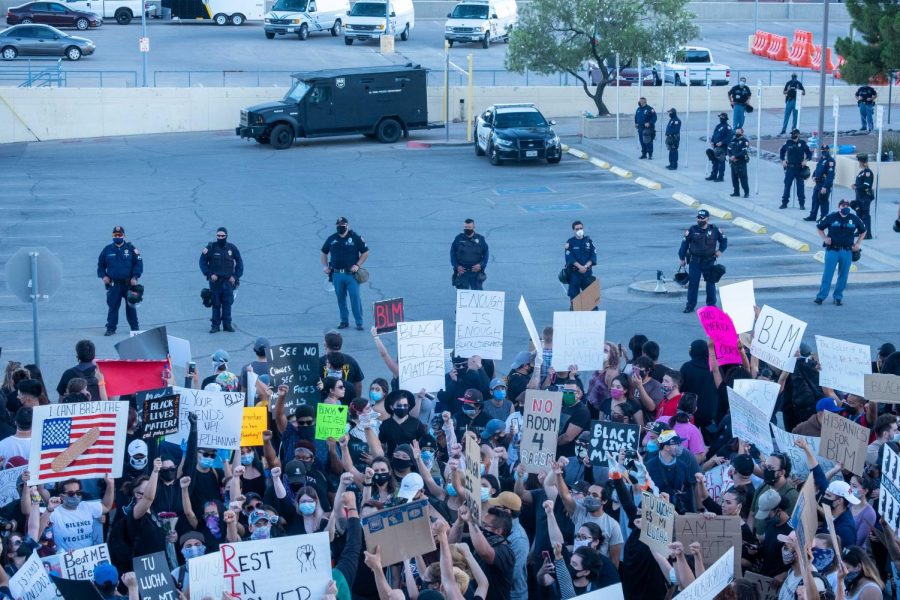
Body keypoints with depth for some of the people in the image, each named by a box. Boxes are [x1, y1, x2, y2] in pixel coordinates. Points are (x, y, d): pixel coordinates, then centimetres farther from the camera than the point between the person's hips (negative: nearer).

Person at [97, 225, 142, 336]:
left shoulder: (131, 248, 0)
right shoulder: (108, 250, 5)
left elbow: (139, 263, 0)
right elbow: (100, 264, 15)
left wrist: (135, 277, -10)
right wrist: (103, 276, 0)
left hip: (129, 284, -1)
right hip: (114, 284, 1)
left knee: (131, 306, 7)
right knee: (113, 306, -1)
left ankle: (135, 327, 17)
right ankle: (111, 328, 6)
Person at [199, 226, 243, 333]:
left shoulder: (232, 248, 3)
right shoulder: (211, 248, -2)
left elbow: (239, 262, 12)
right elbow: (203, 262, 3)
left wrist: (235, 276, 2)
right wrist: (209, 274, -7)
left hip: (228, 280, 1)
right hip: (215, 280, -1)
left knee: (227, 303, -2)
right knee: (216, 303, 1)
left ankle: (227, 324, 5)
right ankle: (215, 325, 5)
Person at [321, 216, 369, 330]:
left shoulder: (355, 237, -1)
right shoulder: (332, 239, 9)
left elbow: (365, 253, 4)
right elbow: (324, 253, 22)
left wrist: (357, 265, -8)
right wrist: (325, 266, 8)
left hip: (351, 274, -3)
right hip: (337, 275, 3)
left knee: (355, 297, -8)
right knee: (340, 298, 8)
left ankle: (359, 323, -3)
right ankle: (344, 321, 19)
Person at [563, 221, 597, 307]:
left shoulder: (588, 241, 7)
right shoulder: (570, 242, 0)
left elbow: (593, 257, 2)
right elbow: (569, 258, -9)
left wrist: (586, 266, -14)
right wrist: (580, 266, -19)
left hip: (587, 272, 2)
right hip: (574, 273, -2)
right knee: (573, 294, -3)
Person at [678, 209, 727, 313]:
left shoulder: (714, 230, -1)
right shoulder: (692, 230, -4)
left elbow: (724, 240, 14)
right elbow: (684, 244, 1)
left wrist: (720, 250, 0)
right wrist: (682, 258, 1)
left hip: (709, 261, 1)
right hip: (694, 261, -1)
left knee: (711, 282, 8)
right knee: (693, 283, -2)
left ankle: (711, 304, 20)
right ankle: (690, 305, 4)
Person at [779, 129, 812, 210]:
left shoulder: (802, 143, -2)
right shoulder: (788, 143, 2)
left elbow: (809, 153, 6)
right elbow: (782, 151, 18)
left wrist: (806, 160, -8)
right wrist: (783, 160, 8)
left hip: (799, 169, -2)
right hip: (790, 168, 2)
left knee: (800, 186, 3)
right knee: (787, 185, 2)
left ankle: (802, 204, 9)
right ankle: (784, 203, 9)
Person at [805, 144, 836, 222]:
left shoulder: (830, 161, -16)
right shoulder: (821, 159, 13)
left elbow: (830, 175, -22)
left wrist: (825, 187, -26)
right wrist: (814, 176, 7)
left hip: (825, 185, -9)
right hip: (818, 183, 9)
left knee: (823, 201, -2)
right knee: (815, 199, 13)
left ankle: (824, 217, 7)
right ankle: (812, 216, 22)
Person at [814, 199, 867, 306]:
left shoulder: (854, 219, 2)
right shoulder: (831, 217, -4)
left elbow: (863, 231, 18)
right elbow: (819, 227, 10)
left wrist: (858, 243, 8)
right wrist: (825, 238, -3)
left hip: (847, 251, 2)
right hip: (832, 250, -2)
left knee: (843, 275, 6)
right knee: (827, 274, -4)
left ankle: (838, 297, 17)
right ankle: (821, 296, 0)